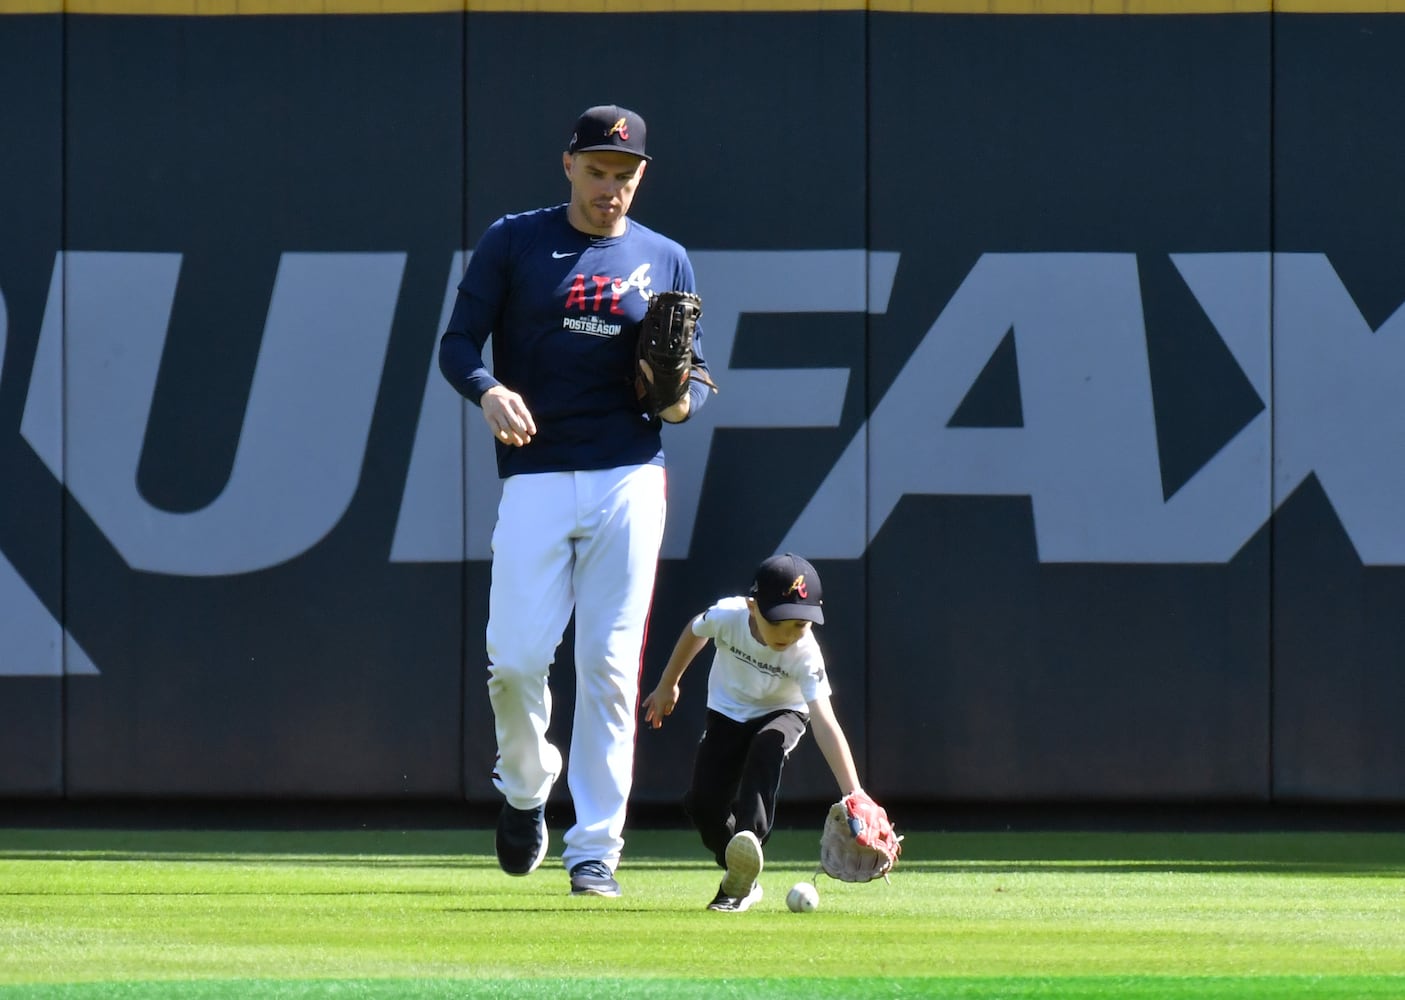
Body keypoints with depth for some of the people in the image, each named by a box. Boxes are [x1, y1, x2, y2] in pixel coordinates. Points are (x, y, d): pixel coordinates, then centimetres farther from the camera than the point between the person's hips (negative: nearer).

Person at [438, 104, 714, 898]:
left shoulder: (665, 260, 12)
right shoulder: (514, 243, 7)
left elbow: (699, 373, 15)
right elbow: (458, 342, 3)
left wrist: (682, 401, -9)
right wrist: (489, 391, -18)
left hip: (630, 482, 1)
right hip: (536, 476, -1)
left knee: (610, 667, -3)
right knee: (517, 657, -8)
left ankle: (596, 851, 1)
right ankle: (526, 787, 23)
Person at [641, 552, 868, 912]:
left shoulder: (805, 654, -34)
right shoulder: (727, 616, -29)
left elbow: (825, 722, -42)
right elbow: (695, 632, -3)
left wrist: (854, 794, -51)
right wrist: (667, 685, 11)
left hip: (781, 714, -2)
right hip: (728, 711, 2)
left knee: (767, 745, -37)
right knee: (704, 804, -12)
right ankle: (742, 879, 13)